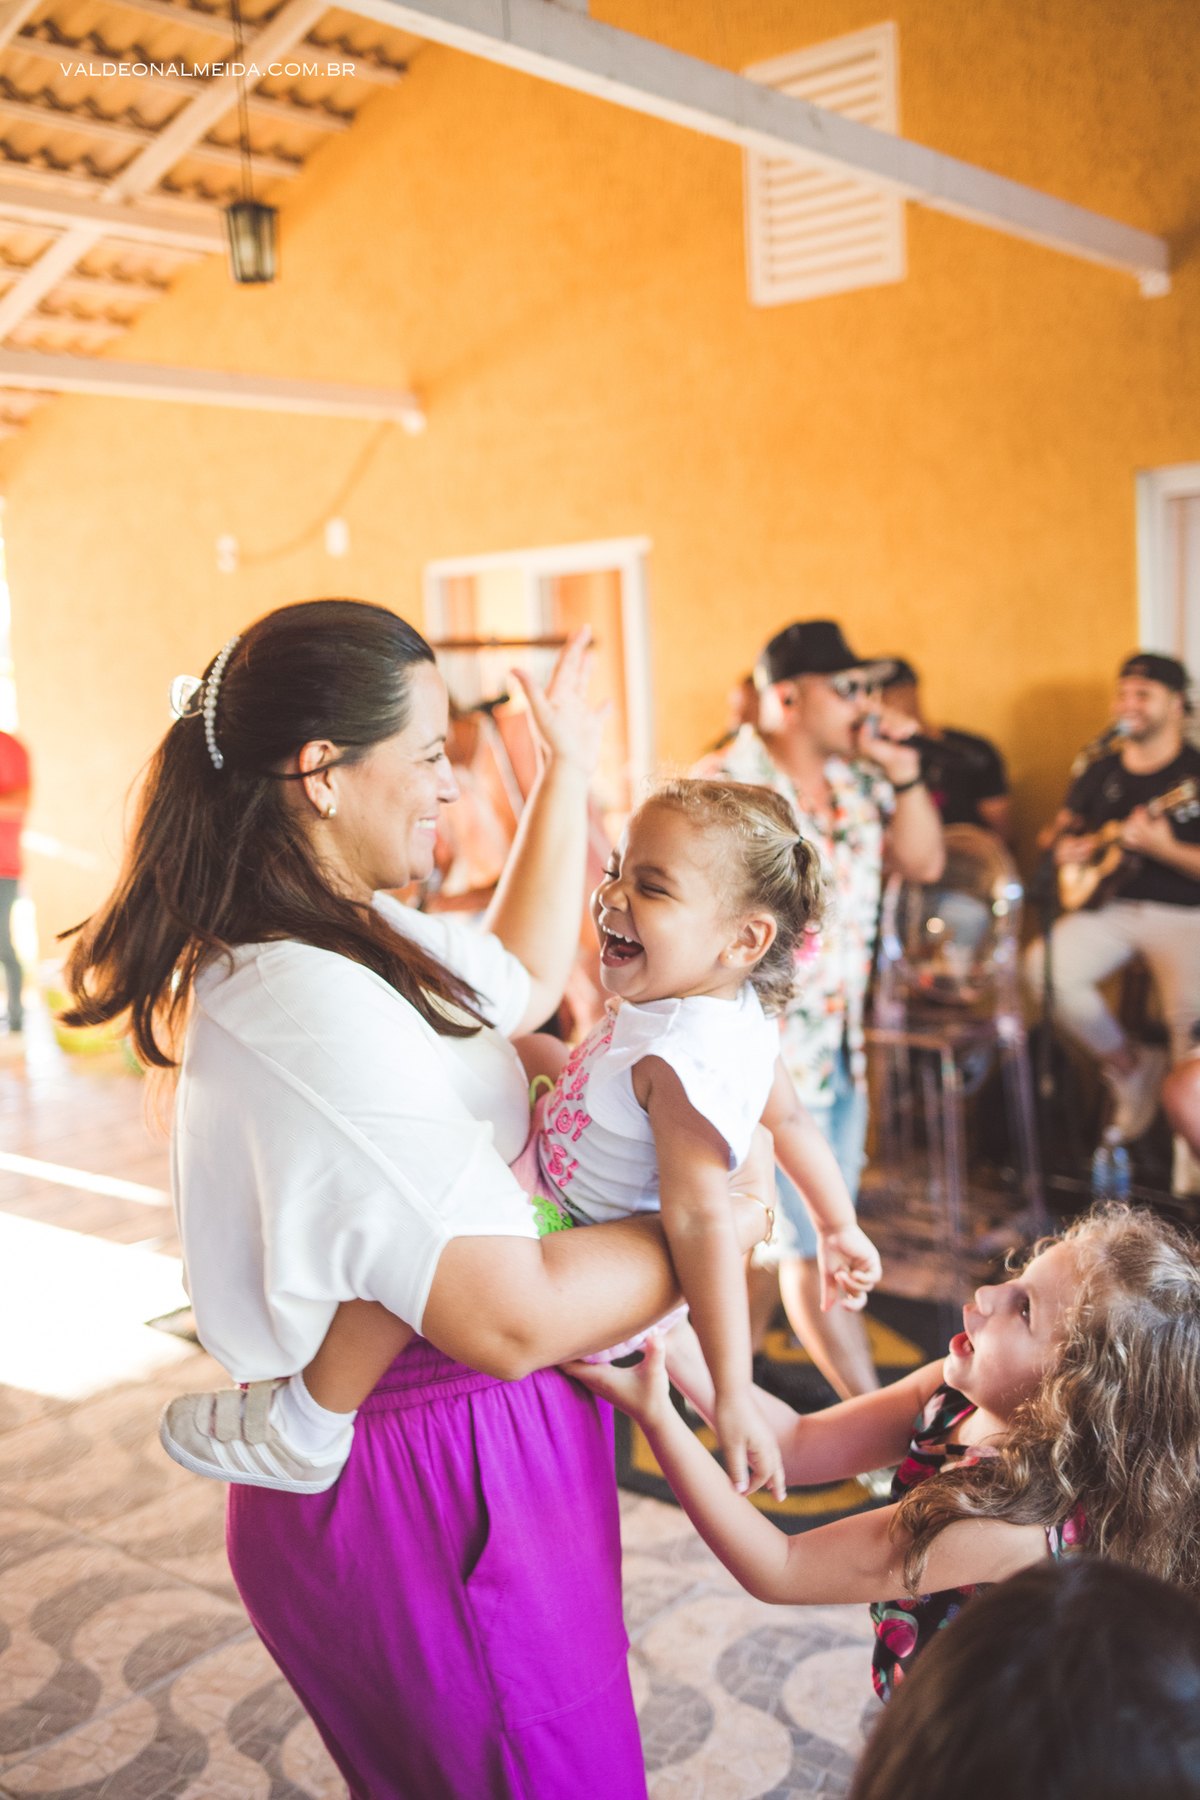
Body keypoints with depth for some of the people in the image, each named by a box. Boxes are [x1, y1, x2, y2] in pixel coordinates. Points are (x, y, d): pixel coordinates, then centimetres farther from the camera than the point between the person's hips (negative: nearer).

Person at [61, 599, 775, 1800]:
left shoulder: (350, 934, 3)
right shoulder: (315, 1013, -31)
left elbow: (518, 982, 20)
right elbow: (513, 1316, -33)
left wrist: (565, 775, 19)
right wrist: (716, 1225, -17)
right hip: (433, 1490, -10)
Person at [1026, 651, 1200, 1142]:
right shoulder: (1101, 771, 12)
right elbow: (1064, 828, 23)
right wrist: (1066, 849, 1)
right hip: (1109, 906, 5)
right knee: (1044, 967, -21)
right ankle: (1130, 1065, 1)